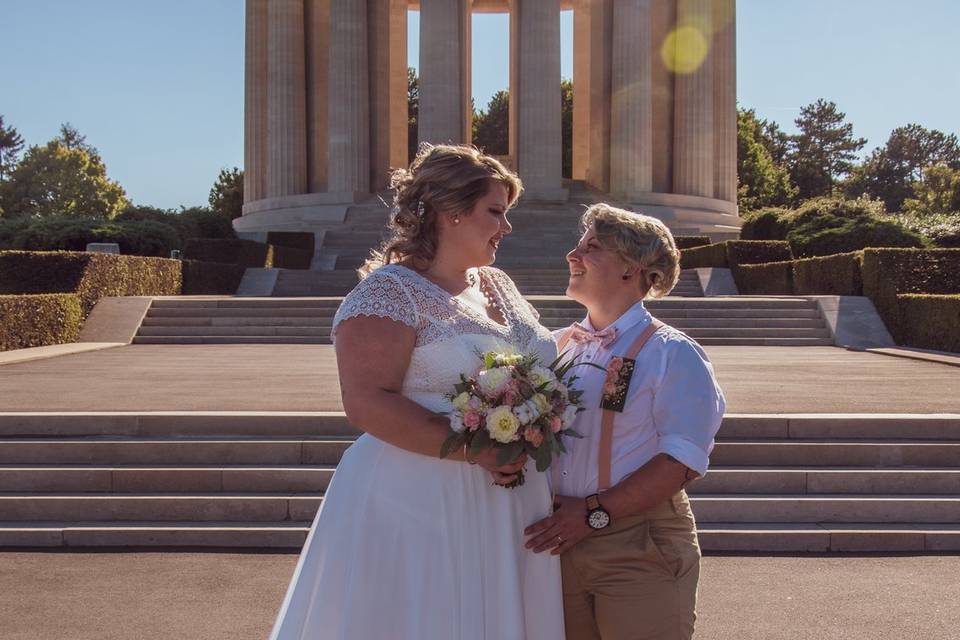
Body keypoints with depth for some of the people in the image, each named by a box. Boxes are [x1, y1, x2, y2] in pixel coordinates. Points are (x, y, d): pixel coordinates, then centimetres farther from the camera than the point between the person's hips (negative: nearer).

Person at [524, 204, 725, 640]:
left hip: (640, 553, -5)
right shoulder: (558, 347, 10)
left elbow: (682, 462, -15)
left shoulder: (672, 354, -8)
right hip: (560, 543, 5)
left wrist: (594, 513, -19)